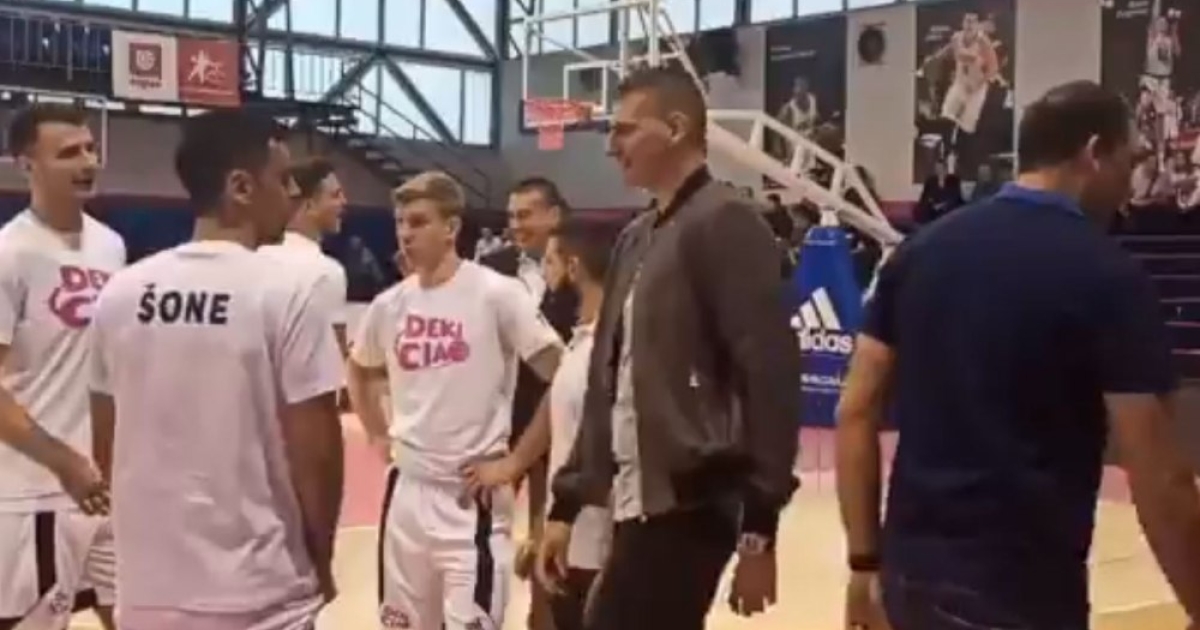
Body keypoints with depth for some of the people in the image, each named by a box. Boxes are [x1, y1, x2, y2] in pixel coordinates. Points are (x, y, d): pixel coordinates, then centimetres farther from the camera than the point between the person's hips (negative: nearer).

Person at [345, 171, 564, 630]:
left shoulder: (497, 294, -11)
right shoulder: (389, 305, 5)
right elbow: (359, 374, 25)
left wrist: (514, 461, -11)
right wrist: (382, 436, 13)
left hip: (473, 494, -6)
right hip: (407, 488, 6)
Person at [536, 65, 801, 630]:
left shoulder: (727, 223, -9)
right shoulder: (636, 239, 16)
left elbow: (770, 378, -16)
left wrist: (759, 527, -18)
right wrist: (566, 505, 16)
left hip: (689, 503, -8)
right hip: (639, 502, 8)